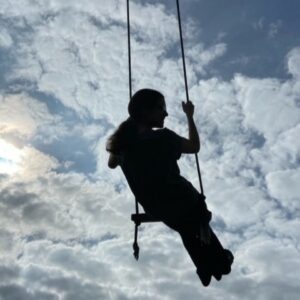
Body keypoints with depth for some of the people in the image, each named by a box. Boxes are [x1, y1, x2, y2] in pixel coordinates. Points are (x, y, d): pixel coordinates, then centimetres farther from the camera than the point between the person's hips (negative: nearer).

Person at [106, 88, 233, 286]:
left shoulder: (124, 141, -10)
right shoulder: (163, 137, -25)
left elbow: (112, 164, 12)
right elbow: (195, 146, -6)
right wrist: (190, 116, 4)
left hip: (155, 210, 5)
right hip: (182, 203, -5)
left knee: (187, 230, 35)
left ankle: (207, 270, 47)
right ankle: (218, 263, 42)